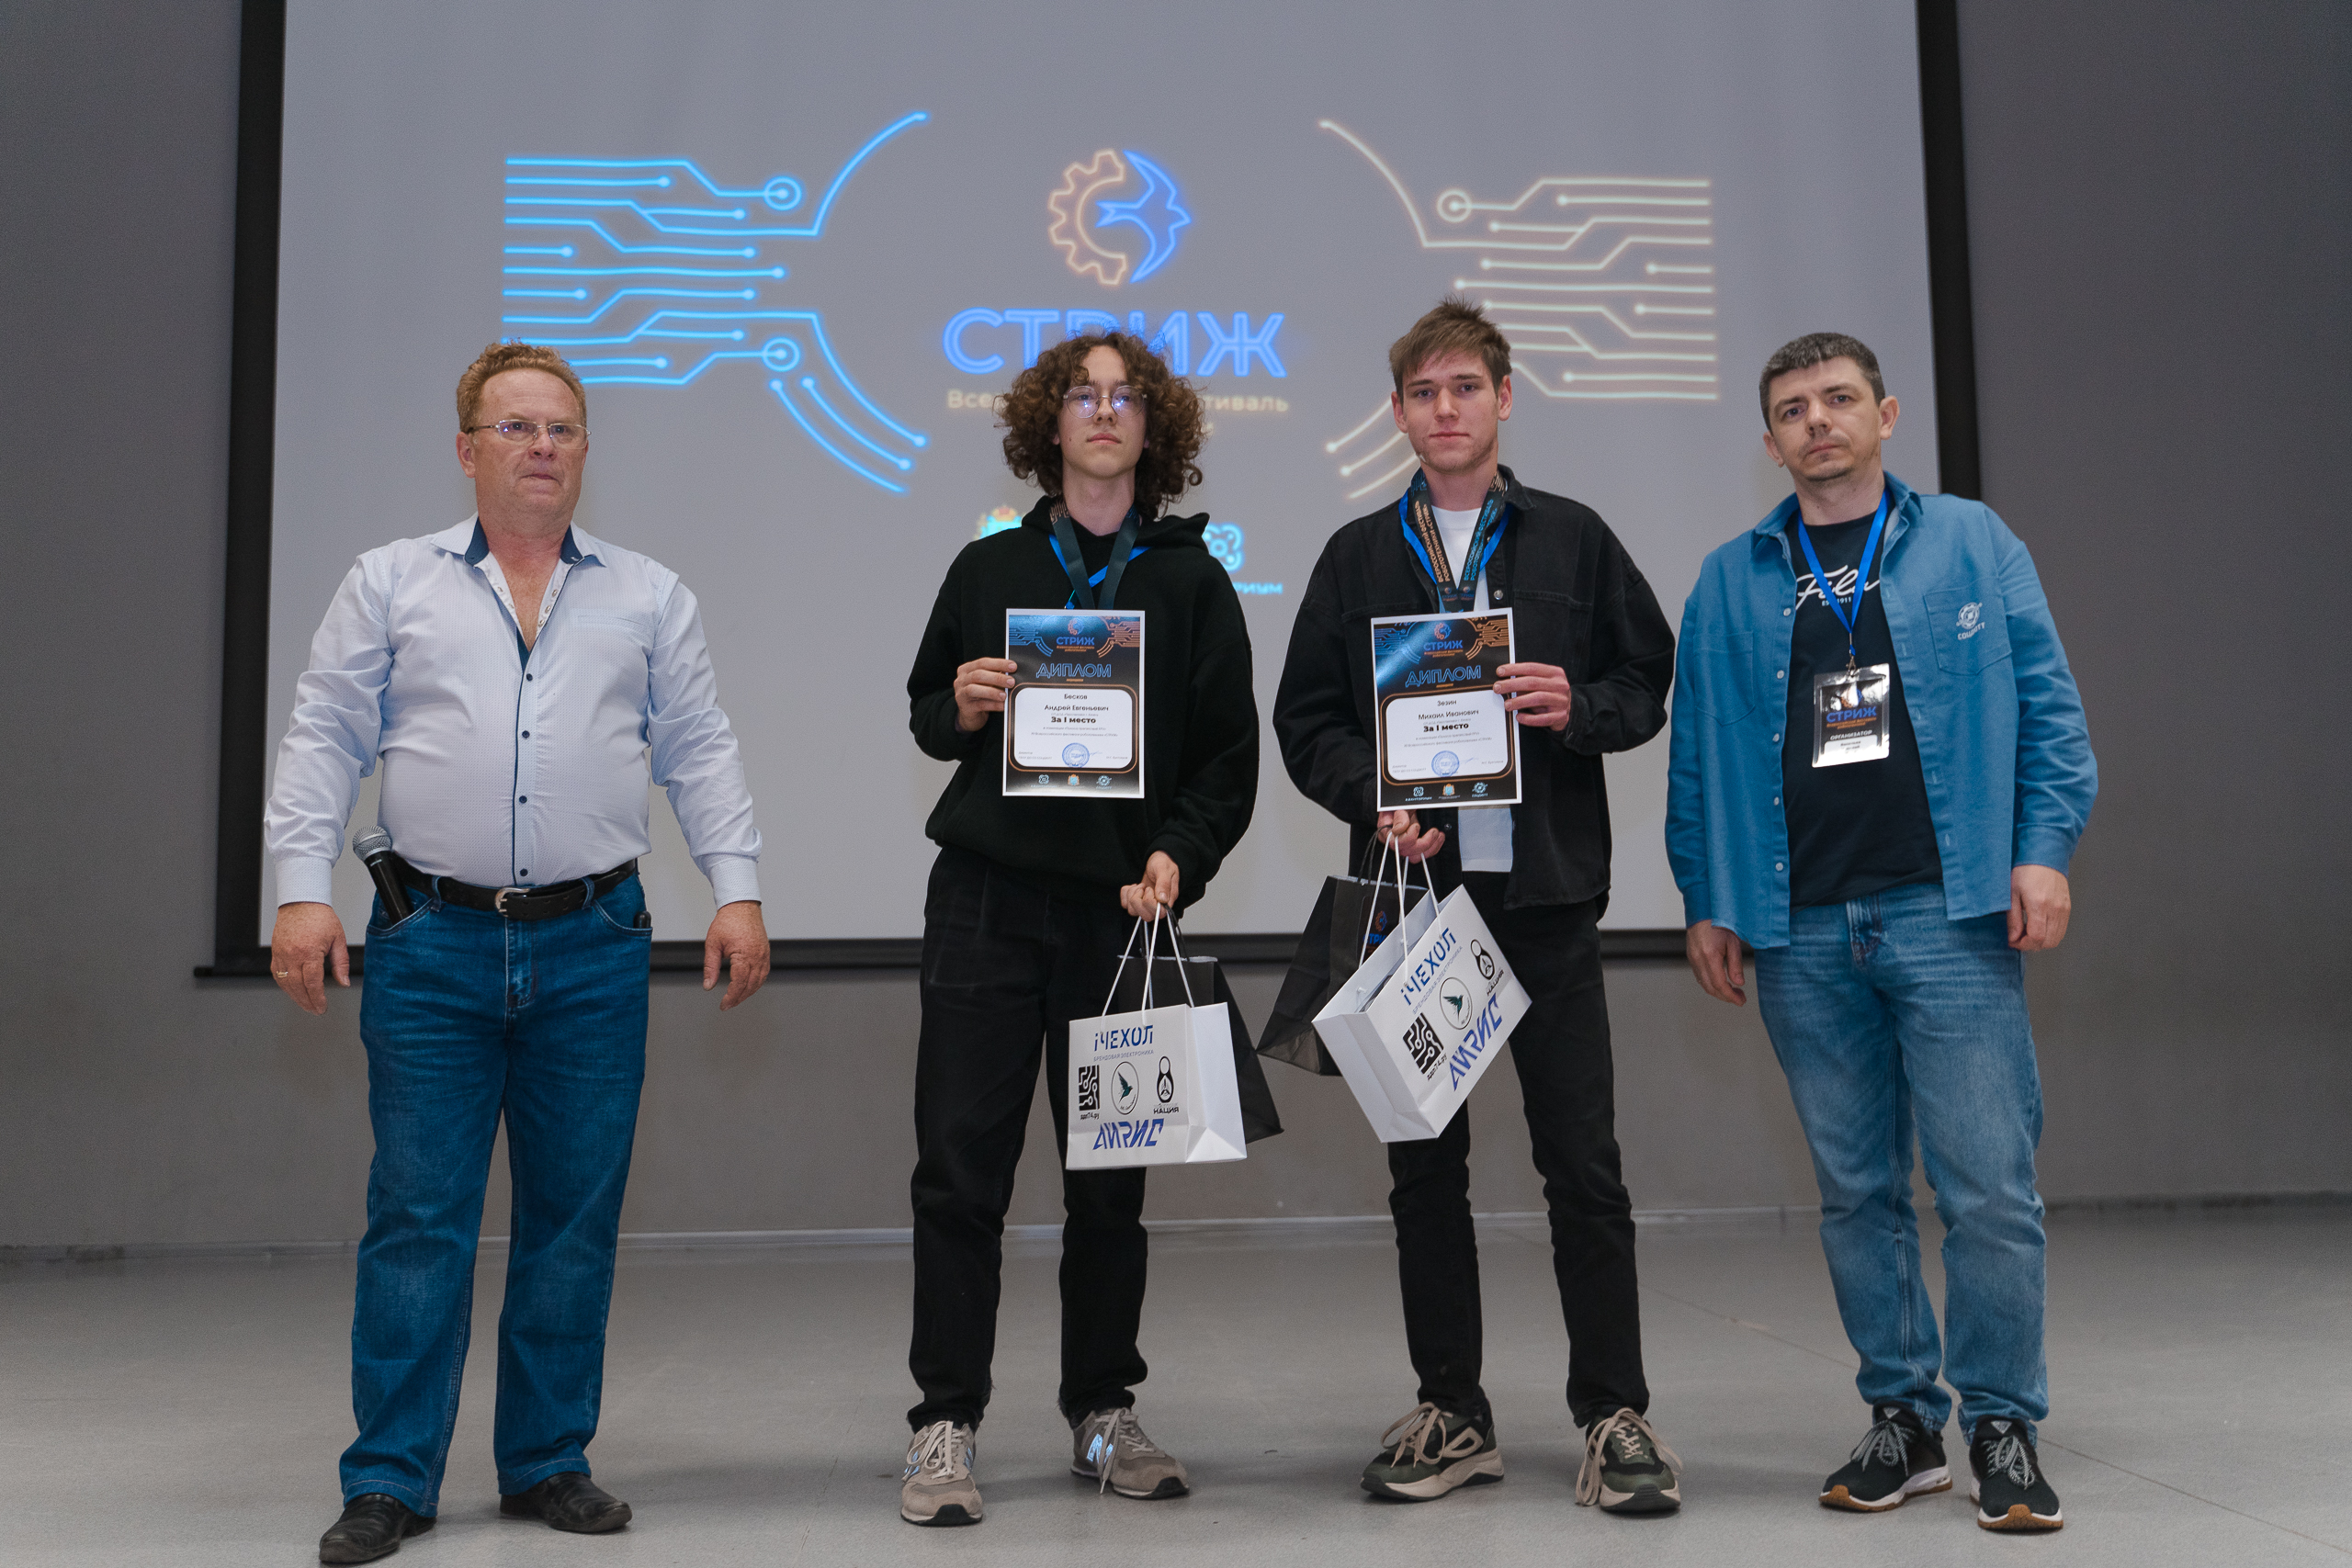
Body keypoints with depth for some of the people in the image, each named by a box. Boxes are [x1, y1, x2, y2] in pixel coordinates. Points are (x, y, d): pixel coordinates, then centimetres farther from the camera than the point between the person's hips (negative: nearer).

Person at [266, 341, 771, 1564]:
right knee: (417, 1215, 1)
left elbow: (699, 756, 10)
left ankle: (548, 1463, 19)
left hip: (593, 946, 1)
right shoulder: (390, 584, 9)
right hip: (432, 946, -1)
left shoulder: (648, 597, 12)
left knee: (576, 1216, 6)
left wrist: (739, 891, 0)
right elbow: (323, 743, 6)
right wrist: (303, 891, -5)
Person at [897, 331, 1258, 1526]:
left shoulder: (1191, 581, 6)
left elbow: (1231, 753, 4)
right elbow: (924, 713, 16)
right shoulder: (989, 569, 10)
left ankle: (1101, 1415, 21)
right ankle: (945, 1425, 8)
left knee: (1110, 1179, 7)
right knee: (960, 1168, -2)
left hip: (1124, 907, 0)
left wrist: (1179, 853, -12)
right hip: (986, 899, 1)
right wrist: (958, 708, -6)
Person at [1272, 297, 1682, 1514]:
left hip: (1546, 890, -1)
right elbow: (1306, 720, 10)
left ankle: (1613, 1414, 11)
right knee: (1424, 1165, 7)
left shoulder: (1573, 539, 8)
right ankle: (1452, 1413, 18)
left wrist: (1578, 708, -12)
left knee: (1583, 1162, -1)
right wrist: (1375, 801, -7)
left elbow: (1650, 683, 9)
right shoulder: (1359, 556, 10)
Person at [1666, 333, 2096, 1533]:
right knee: (1856, 1190, 8)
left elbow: (2046, 704, 5)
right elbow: (1697, 753, 13)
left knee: (1988, 1185, -4)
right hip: (1801, 933, 2)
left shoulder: (1970, 543, 8)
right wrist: (1704, 901, 8)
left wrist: (2043, 850, -5)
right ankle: (1903, 1422, 20)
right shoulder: (1729, 583, 13)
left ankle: (2004, 1428, 11)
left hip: (1949, 915, -2)